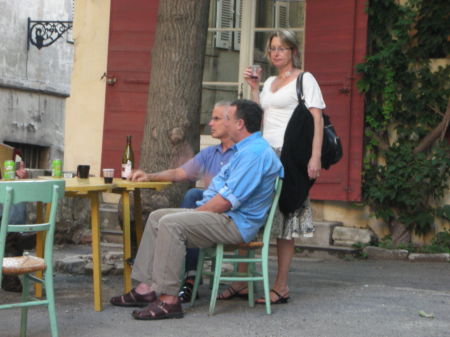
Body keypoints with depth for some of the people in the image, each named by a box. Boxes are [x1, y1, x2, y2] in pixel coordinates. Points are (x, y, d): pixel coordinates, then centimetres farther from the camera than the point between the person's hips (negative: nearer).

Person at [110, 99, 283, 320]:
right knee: (156, 217, 9)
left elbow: (228, 200, -23)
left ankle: (169, 299, -26)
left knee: (171, 223, -26)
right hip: (224, 217, 11)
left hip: (235, 223, -11)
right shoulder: (246, 149, 19)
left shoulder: (255, 152, -17)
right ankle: (147, 287, 3)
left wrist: (197, 213, -10)